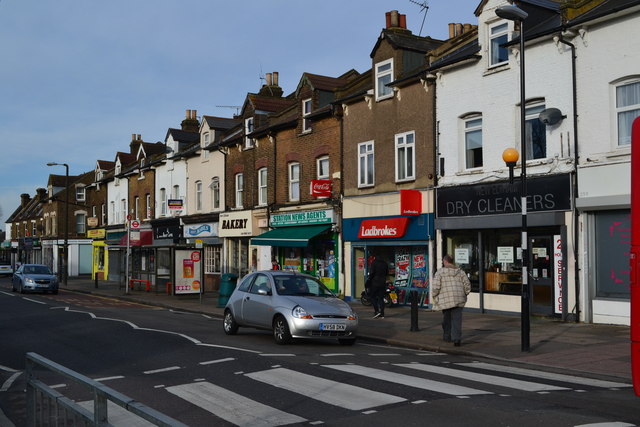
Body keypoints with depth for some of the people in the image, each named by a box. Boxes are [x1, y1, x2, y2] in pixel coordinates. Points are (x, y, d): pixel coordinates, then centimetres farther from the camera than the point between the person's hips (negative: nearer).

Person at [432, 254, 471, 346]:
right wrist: (463, 295, 19)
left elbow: (435, 287, -10)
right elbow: (467, 286, 5)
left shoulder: (440, 272, -4)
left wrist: (434, 297, 6)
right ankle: (456, 339, -13)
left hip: (445, 300, -2)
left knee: (446, 319, 18)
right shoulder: (460, 272, 6)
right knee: (457, 320, -1)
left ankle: (447, 337, 30)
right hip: (458, 300, 2)